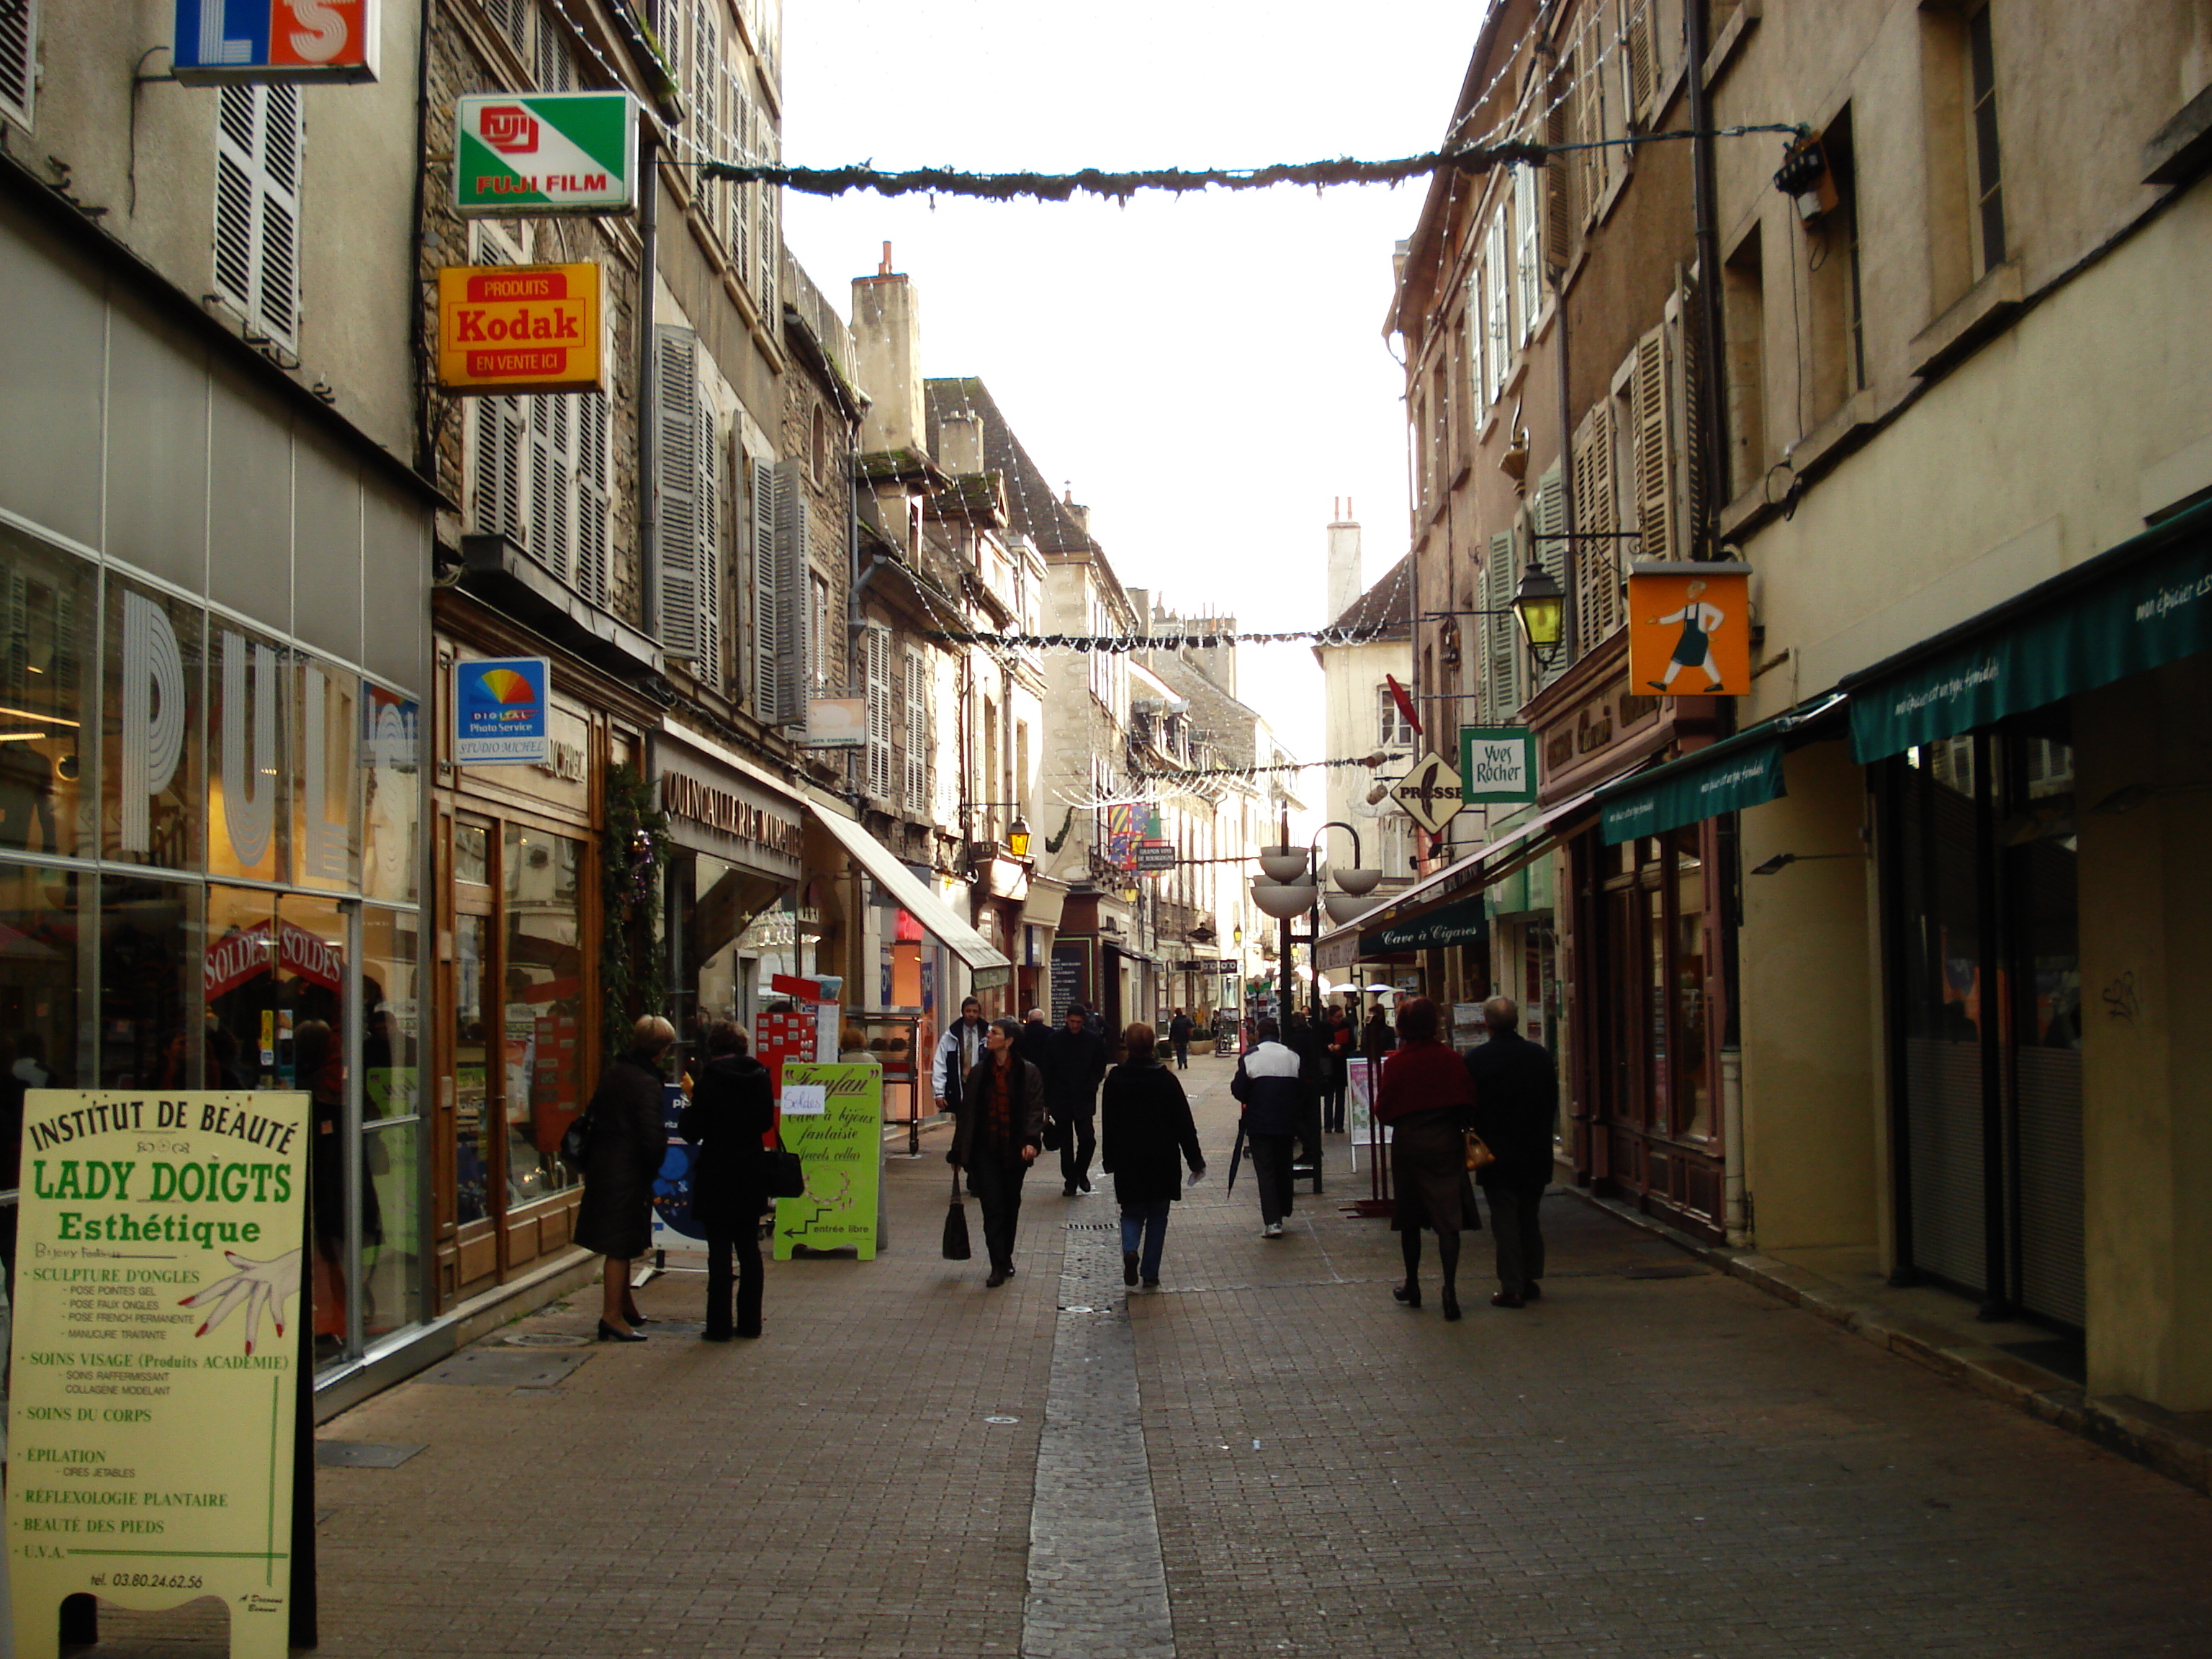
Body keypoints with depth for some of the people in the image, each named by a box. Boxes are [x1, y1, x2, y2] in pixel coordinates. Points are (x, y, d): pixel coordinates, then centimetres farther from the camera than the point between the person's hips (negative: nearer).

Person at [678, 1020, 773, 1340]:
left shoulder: (709, 1079, -13)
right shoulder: (760, 1077, 1)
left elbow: (691, 1132, -10)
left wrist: (689, 1110, 10)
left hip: (717, 1178, -4)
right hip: (752, 1176, 4)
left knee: (720, 1251, 0)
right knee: (749, 1248, 12)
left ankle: (720, 1325, 2)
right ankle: (749, 1322, 15)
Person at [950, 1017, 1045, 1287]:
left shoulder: (1028, 1073, -1)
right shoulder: (978, 1073, 8)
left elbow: (1036, 1110, -7)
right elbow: (967, 1113, 11)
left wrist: (1032, 1140, -24)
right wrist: (958, 1151, 10)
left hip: (1015, 1150, -1)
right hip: (985, 1150, 1)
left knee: (1011, 1205, 11)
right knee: (993, 1206, -8)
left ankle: (1005, 1259, 27)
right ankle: (999, 1266, -9)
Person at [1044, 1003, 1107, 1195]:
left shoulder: (1094, 1040, 0)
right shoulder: (1055, 1039, 0)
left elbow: (1100, 1068, 9)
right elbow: (1046, 1071, 4)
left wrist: (1090, 1087, -7)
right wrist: (1047, 1102, 1)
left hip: (1084, 1100, 0)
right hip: (1061, 1099, 1)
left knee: (1088, 1139, -8)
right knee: (1066, 1143, 5)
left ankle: (1081, 1172, 16)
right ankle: (1070, 1181, 15)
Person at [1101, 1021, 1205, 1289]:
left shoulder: (1115, 1079, -3)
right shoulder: (1166, 1079, -7)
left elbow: (1109, 1123, 4)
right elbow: (1184, 1123, -4)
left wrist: (1110, 1160, 13)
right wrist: (1195, 1159, 2)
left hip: (1127, 1161, 1)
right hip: (1162, 1161, -1)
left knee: (1131, 1212, 13)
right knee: (1157, 1216, 10)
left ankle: (1130, 1249, -17)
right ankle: (1150, 1274, 8)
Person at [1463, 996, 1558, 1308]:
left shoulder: (1477, 1058, -12)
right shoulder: (1541, 1055, -2)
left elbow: (1467, 1106, -7)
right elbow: (1552, 1103, 5)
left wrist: (1476, 1139, 8)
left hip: (1497, 1152, -4)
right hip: (1536, 1152, 4)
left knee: (1504, 1220, 1)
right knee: (1529, 1218, 17)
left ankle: (1512, 1288, 1)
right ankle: (1530, 1279, 22)